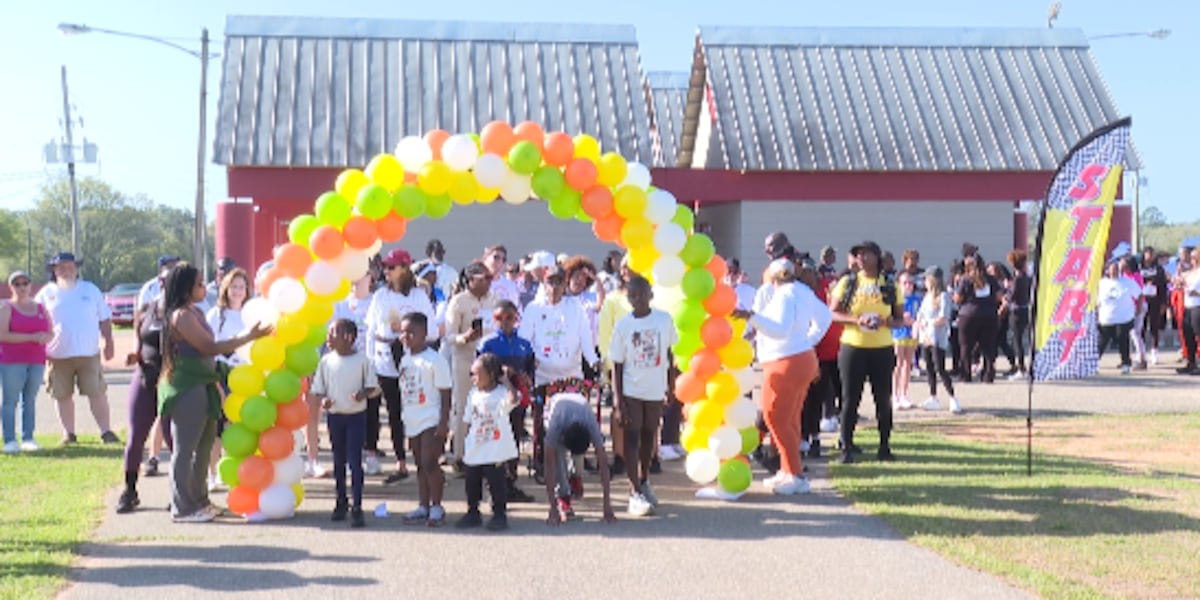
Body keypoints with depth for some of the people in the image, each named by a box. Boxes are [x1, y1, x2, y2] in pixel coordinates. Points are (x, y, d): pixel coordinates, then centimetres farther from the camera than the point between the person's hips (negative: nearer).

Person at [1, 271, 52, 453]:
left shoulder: (40, 308, 15)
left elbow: (51, 333, 15)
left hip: (36, 361, 4)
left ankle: (28, 439, 5)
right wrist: (32, 337, -16)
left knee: (30, 400, 3)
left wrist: (46, 337, -11)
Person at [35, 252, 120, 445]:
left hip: (89, 353, 0)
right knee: (62, 396, 5)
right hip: (58, 355, 0)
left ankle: (106, 431, 0)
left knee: (97, 393, -4)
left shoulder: (90, 290, 10)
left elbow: (104, 319, 13)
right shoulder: (46, 293, 7)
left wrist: (109, 343, 6)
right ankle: (68, 433, 15)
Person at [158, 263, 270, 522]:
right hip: (186, 388, -10)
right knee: (185, 449, -3)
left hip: (201, 385, 10)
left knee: (204, 445, 15)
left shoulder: (195, 312, 14)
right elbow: (209, 348, -21)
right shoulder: (181, 316, -16)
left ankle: (198, 501, 25)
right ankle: (182, 508, 3)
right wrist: (250, 337, -22)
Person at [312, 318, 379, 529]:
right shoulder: (326, 361, 0)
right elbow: (318, 389, 5)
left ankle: (356, 507, -1)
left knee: (355, 461, -4)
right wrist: (323, 399, -16)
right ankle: (341, 501, 28)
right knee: (339, 460, 14)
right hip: (334, 416, 3)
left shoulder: (362, 360, -8)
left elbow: (373, 387, -2)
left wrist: (363, 394, -23)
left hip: (356, 416, -3)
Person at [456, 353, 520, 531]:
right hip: (474, 452, 6)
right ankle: (472, 513, 27)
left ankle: (499, 515, 14)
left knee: (497, 485, 2)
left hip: (496, 453, -6)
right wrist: (465, 446, 13)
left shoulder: (501, 393, -13)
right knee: (472, 484, 14)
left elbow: (513, 399, -38)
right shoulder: (474, 394, 6)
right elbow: (469, 421, 12)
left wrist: (505, 379, -25)